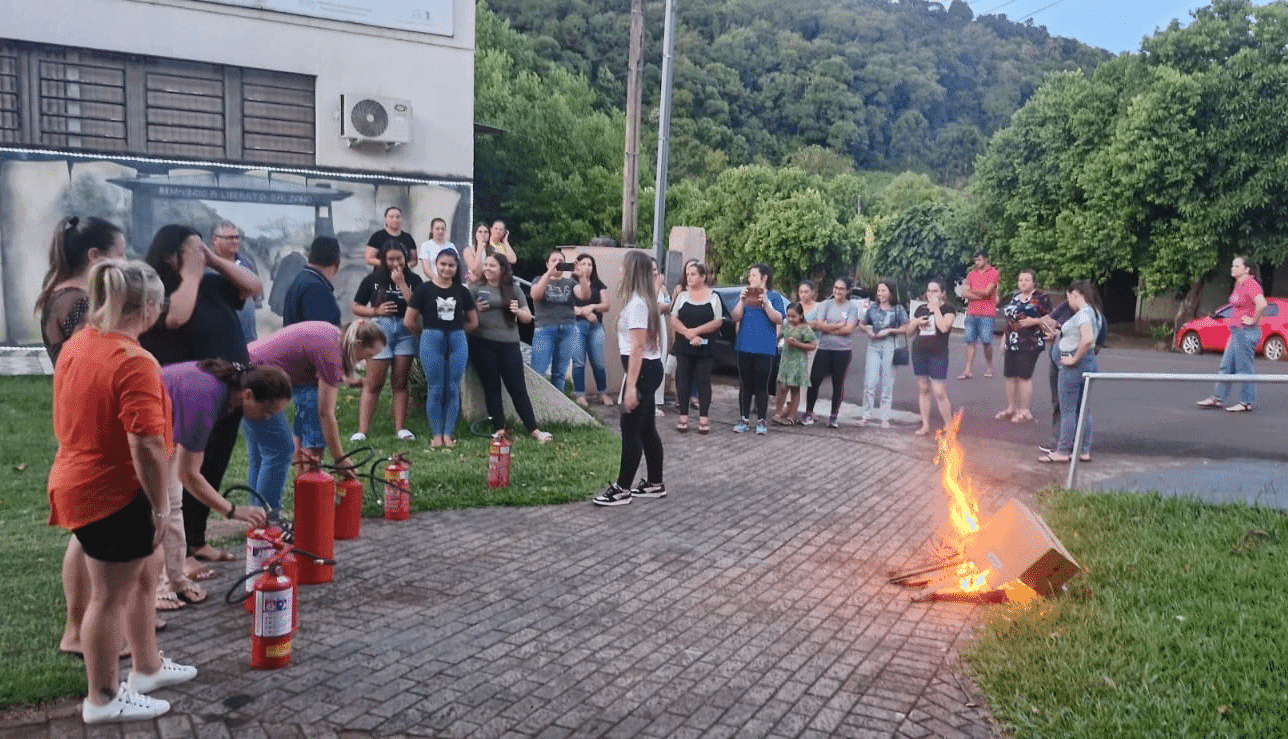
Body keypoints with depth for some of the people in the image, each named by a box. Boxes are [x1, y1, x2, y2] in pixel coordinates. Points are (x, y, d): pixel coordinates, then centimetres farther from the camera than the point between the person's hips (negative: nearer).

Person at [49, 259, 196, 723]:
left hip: (80, 482, 10)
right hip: (113, 494, -10)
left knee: (145, 574, 23)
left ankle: (147, 668, 36)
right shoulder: (135, 362, -24)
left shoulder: (75, 345, 5)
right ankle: (103, 699, 22)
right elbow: (146, 446, -28)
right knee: (109, 597, 6)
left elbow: (74, 420, 15)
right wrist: (160, 506, -17)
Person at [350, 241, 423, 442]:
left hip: (406, 331, 1)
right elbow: (355, 307, 7)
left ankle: (401, 429, 10)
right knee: (373, 384, -2)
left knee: (400, 384, 6)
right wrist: (376, 311, -9)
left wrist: (402, 283, -11)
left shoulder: (413, 280, 5)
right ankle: (362, 431, -1)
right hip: (380, 329, -1)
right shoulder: (373, 280, 5)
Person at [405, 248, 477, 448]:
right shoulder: (425, 289, 1)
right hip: (432, 342, -2)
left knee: (453, 390, 4)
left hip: (457, 342, 2)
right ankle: (436, 435, 10)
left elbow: (473, 322, 14)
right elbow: (409, 321, 1)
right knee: (435, 390, 1)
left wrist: (455, 332, 8)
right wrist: (426, 334, 8)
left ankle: (448, 434, 12)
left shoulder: (462, 291, 8)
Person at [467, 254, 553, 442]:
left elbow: (528, 318, 12)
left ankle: (534, 430, -2)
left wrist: (517, 311, -9)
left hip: (509, 344, 1)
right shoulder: (475, 288, 6)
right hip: (482, 344, -1)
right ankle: (499, 430, 7)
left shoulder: (513, 290, 11)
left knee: (518, 388, -1)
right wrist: (476, 309, -17)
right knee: (491, 387, 2)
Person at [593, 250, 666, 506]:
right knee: (646, 428, 15)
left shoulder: (636, 303, -18)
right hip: (650, 368, 10)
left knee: (630, 429, -4)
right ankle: (655, 484, 23)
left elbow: (638, 346, -23)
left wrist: (631, 386, -24)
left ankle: (622, 489, 2)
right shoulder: (644, 299, 14)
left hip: (643, 370, -10)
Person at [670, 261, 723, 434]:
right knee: (683, 380, 3)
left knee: (703, 382, 2)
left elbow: (718, 322, -6)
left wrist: (696, 331, -14)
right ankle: (683, 416, 11)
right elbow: (674, 320, 0)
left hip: (705, 348, -2)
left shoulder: (713, 297, 2)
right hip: (683, 347, 2)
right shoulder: (682, 295, 7)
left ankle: (704, 418, 8)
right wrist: (688, 333, -15)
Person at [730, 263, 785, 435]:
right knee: (745, 385, 7)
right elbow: (735, 318, 3)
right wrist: (742, 301, -11)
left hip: (765, 349, -3)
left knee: (762, 386, 1)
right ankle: (744, 419, 14)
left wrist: (766, 303, -18)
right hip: (745, 347, 3)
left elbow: (779, 320, -8)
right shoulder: (744, 294, 10)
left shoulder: (774, 297, 2)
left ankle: (761, 421, 7)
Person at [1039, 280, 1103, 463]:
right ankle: (1084, 451, 18)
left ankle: (1062, 451, 5)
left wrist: (1074, 359, -20)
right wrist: (1057, 336, 19)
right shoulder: (1093, 312, 12)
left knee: (1067, 411, -2)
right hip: (1089, 364, 10)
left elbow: (1087, 339, -32)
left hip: (1075, 365, -10)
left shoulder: (1083, 313, -18)